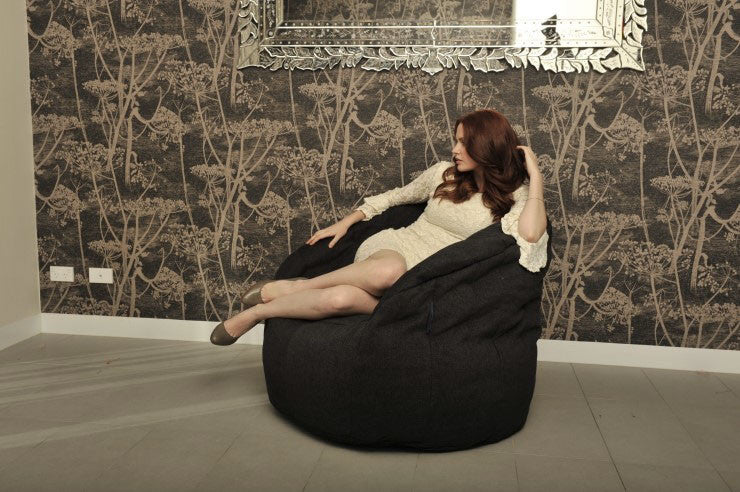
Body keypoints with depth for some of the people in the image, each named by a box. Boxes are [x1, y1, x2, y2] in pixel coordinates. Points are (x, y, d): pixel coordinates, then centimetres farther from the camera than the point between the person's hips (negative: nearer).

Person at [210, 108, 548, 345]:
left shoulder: (513, 198, -1)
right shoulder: (445, 173, 7)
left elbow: (529, 236, -23)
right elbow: (397, 195, 23)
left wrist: (534, 176, -17)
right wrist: (346, 221, 21)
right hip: (390, 248, 2)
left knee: (340, 299, -34)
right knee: (389, 271, -42)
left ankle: (257, 312, -11)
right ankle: (300, 285, -19)